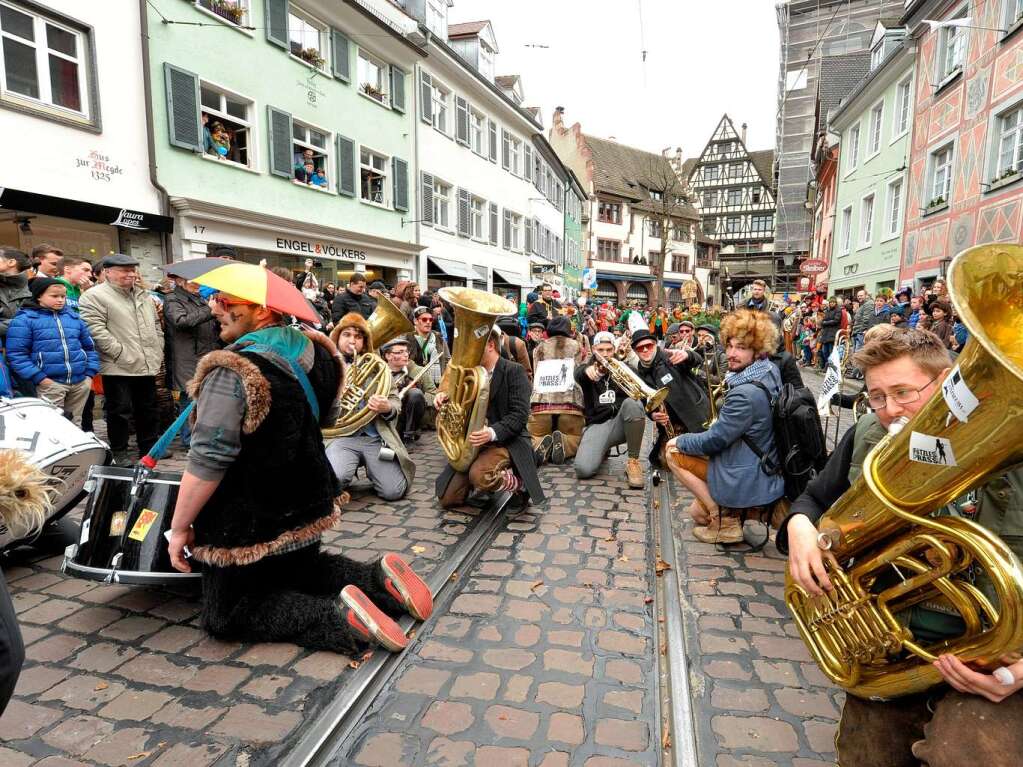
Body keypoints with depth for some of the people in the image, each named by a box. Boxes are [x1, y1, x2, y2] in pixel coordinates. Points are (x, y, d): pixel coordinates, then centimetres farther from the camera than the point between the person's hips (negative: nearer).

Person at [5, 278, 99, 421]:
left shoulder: (74, 317, 14)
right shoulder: (24, 319, -2)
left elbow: (89, 347, 19)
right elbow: (16, 354, -7)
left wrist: (90, 373, 8)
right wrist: (39, 378, -14)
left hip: (81, 382, 5)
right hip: (50, 383, -5)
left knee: (73, 423, 13)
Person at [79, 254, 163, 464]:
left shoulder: (143, 295, 16)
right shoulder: (94, 296, -8)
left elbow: (156, 324, 21)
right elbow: (96, 330, -17)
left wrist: (158, 351, 10)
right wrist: (122, 353, -19)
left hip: (147, 365, 7)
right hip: (119, 367, -7)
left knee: (148, 410, 15)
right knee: (120, 412, 2)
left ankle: (149, 448, 27)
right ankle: (119, 453, 14)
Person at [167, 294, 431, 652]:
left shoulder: (232, 370, -26)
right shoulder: (311, 349, -2)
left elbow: (207, 461, -26)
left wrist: (179, 527, -14)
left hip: (250, 522, -8)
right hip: (307, 503, 8)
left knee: (228, 614, 12)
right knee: (300, 571, 32)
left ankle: (337, 615, -12)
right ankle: (378, 579, 5)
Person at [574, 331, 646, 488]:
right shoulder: (587, 371, 10)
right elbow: (578, 374, -17)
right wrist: (587, 370, -43)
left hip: (622, 422, 1)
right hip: (597, 424, -1)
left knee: (631, 403, -34)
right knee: (583, 469, -26)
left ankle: (633, 461, -19)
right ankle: (602, 451, 12)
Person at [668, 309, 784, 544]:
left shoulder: (745, 394, -28)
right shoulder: (771, 371, 0)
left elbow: (714, 441, -21)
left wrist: (680, 441, -3)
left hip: (748, 482, -10)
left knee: (674, 454, 1)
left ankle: (724, 521, 1)